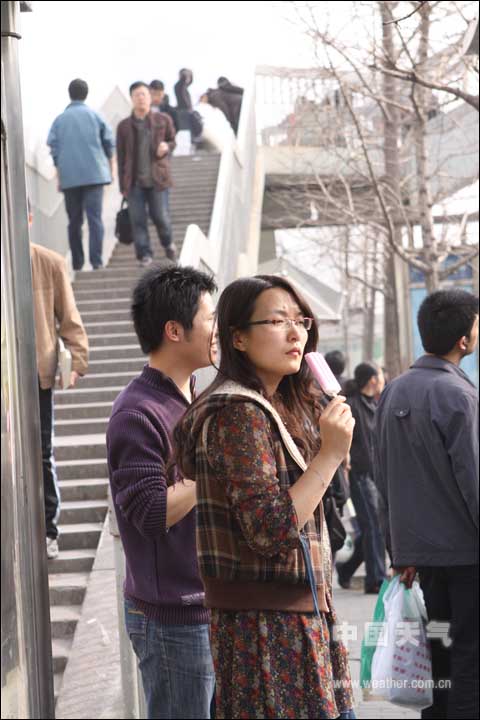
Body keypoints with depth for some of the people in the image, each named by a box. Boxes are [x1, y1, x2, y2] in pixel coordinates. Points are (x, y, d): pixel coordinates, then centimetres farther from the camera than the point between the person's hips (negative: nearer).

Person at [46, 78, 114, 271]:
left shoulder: (59, 119, 7)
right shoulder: (94, 116, 5)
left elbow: (54, 150, 6)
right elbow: (109, 143, 6)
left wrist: (59, 177, 13)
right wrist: (110, 169, 19)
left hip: (69, 176, 1)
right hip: (94, 173, -1)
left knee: (74, 220, 10)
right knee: (94, 217, -5)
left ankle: (77, 262, 11)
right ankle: (96, 260, -16)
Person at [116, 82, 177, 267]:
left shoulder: (163, 120, 2)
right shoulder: (124, 126, 4)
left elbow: (172, 140, 16)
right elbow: (121, 157, 8)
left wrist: (166, 147, -10)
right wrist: (123, 186, 5)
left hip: (157, 178, -1)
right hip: (134, 181, 1)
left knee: (161, 217, 1)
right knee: (138, 220, -1)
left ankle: (168, 243, 30)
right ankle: (144, 255, 8)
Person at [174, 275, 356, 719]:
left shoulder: (278, 408, 15)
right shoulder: (239, 413, -15)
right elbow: (270, 531, -23)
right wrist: (330, 454, -22)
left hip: (301, 613, 10)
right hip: (268, 624, -10)